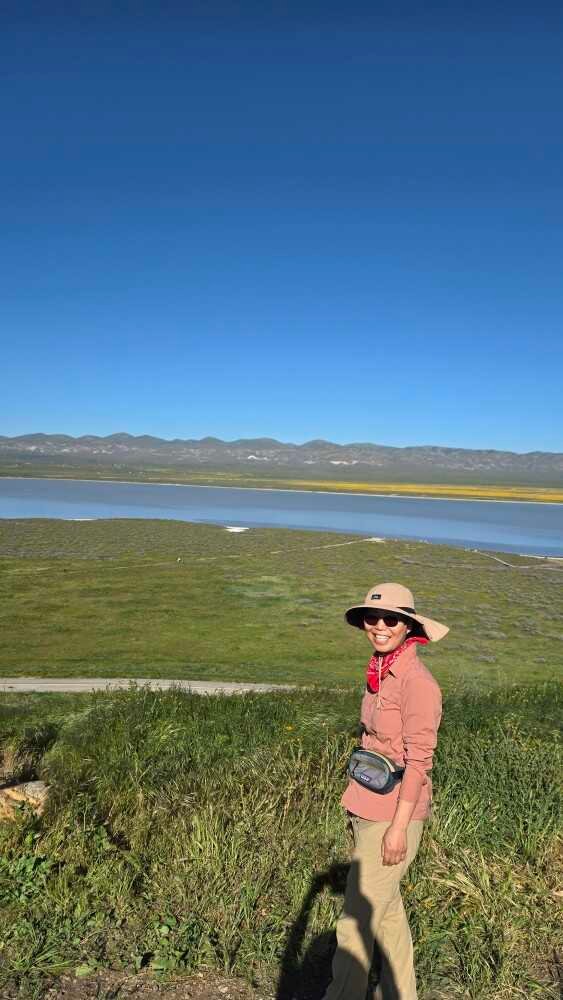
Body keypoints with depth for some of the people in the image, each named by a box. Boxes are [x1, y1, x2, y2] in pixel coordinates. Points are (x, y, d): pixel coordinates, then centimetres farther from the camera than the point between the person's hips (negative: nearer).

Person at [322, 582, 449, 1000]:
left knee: (356, 921, 4)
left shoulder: (418, 681, -21)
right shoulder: (380, 673, 4)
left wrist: (398, 827, -17)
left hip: (394, 814, -8)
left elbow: (419, 758, -20)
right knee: (387, 908, 22)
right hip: (369, 808, 8)